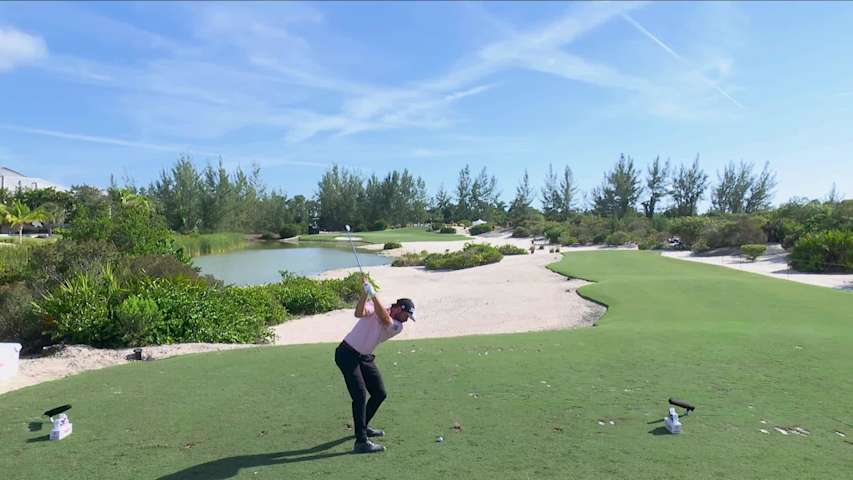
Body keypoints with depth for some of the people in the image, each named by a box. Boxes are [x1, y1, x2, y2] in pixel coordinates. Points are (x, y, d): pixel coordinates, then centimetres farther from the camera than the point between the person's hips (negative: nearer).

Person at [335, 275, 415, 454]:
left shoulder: (398, 327, -1)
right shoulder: (375, 307, -9)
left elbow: (385, 319, -22)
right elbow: (359, 313, -28)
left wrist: (373, 294, -32)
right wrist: (366, 292, -37)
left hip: (365, 358, 7)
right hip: (347, 354, -7)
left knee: (379, 394, 12)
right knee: (360, 395, -17)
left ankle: (362, 426, 34)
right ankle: (361, 442, -16)